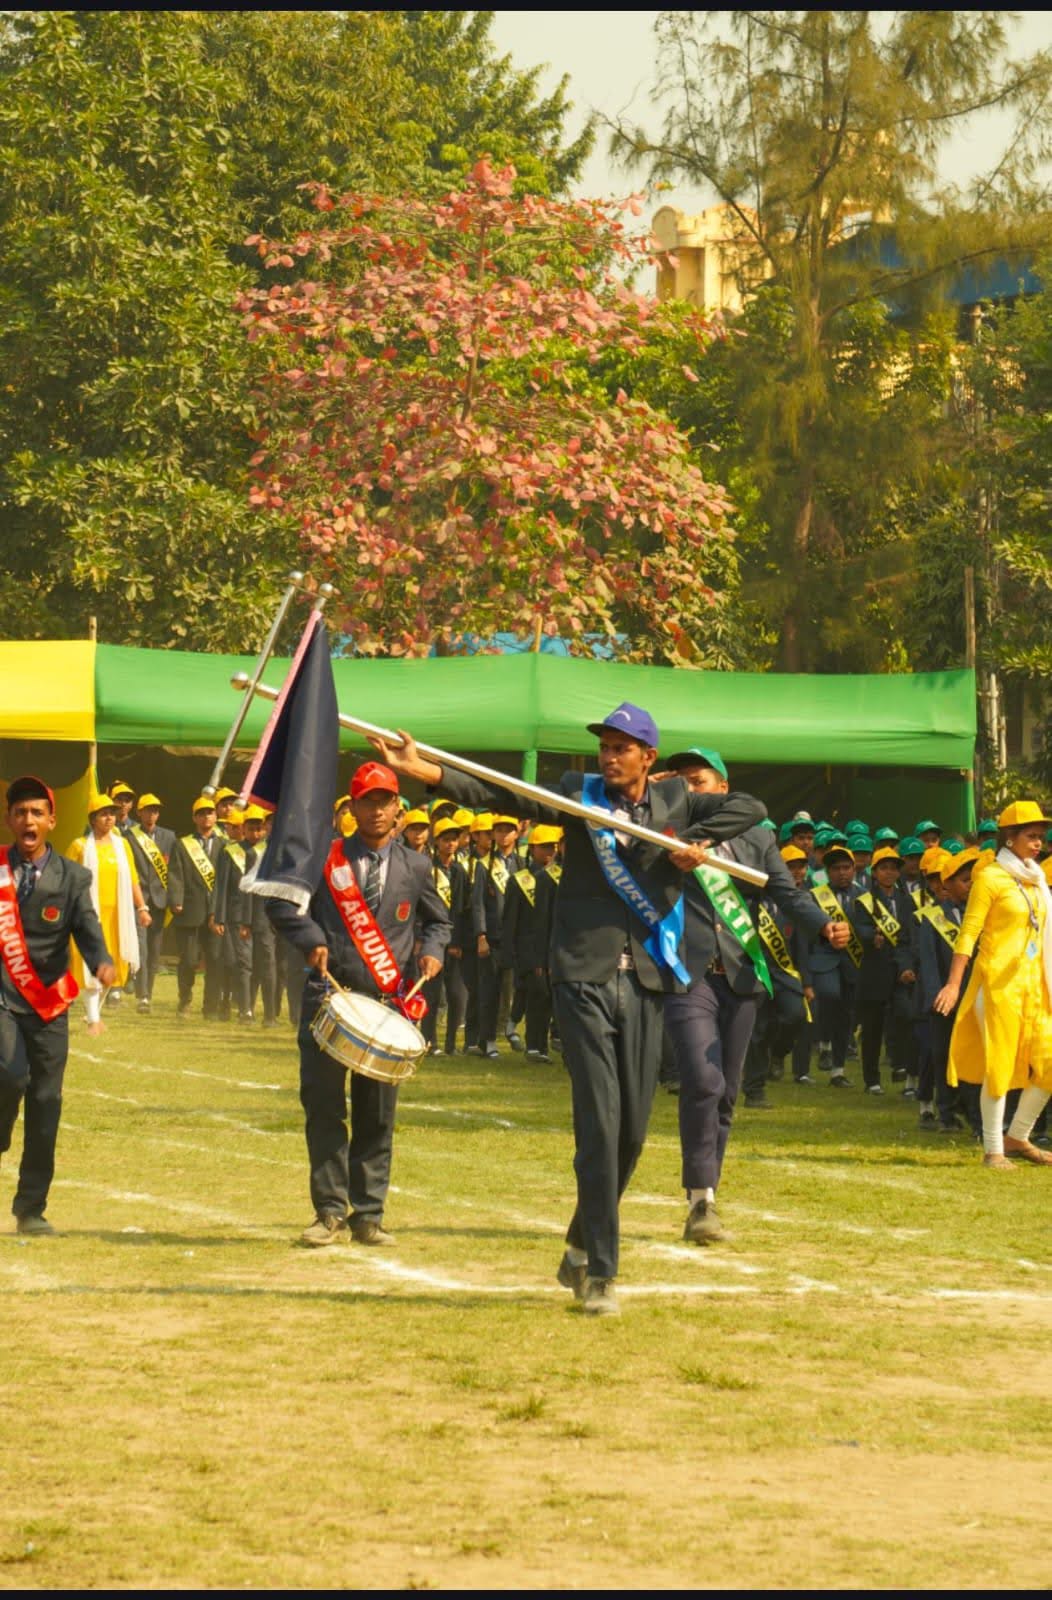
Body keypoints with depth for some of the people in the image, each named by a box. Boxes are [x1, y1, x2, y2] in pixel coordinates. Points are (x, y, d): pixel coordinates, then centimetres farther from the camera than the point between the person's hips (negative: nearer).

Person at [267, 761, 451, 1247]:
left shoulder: (416, 867, 9)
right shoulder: (325, 857, 3)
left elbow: (438, 921, 22)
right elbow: (280, 901, 7)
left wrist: (431, 952, 1)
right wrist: (311, 941, -7)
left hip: (387, 1004, 1)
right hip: (329, 995, -1)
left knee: (377, 1114, 4)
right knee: (322, 1106, -4)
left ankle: (368, 1214, 10)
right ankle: (329, 1211, 3)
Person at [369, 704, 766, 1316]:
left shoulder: (675, 802, 10)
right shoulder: (580, 794, 5)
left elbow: (750, 807, 4)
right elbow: (500, 794, -5)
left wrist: (694, 840, -11)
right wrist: (418, 769, -18)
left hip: (645, 985, 3)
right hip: (585, 982, -3)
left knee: (633, 1130, 7)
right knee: (599, 1123, -10)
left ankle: (582, 1247, 28)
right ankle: (599, 1276, -8)